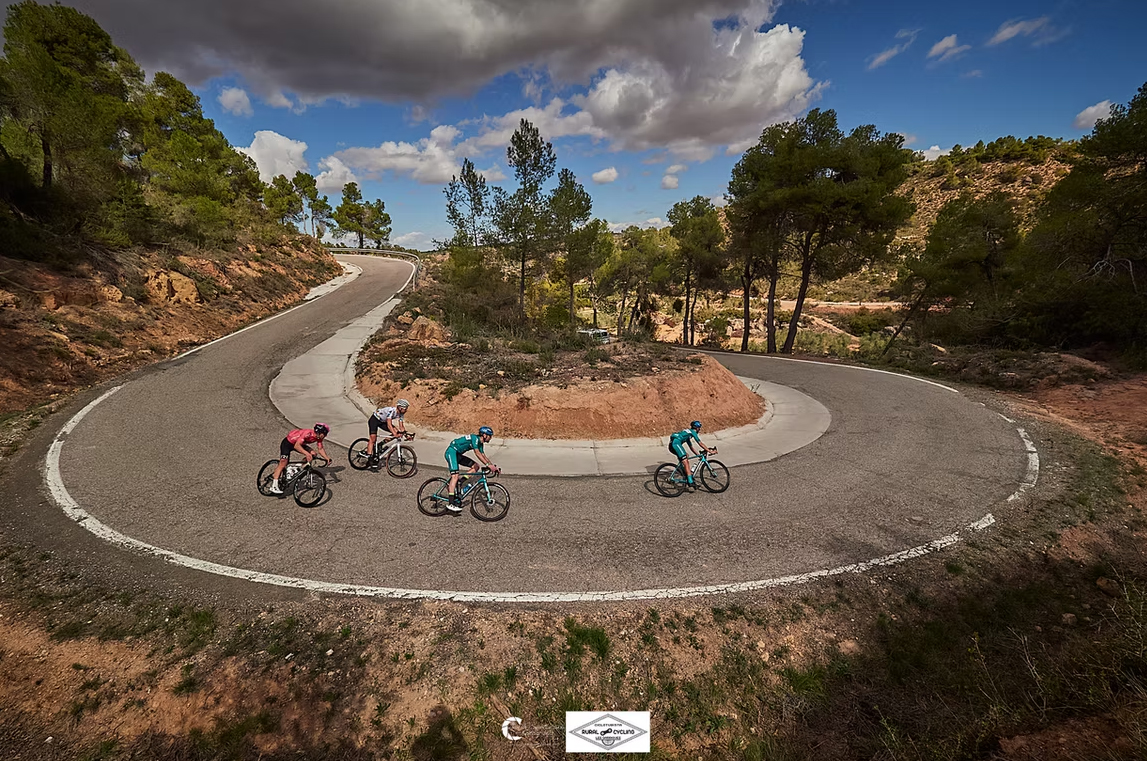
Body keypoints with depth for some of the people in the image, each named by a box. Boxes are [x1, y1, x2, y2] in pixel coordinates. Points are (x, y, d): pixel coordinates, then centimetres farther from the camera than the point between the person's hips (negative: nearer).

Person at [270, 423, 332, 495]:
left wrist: (327, 458, -20)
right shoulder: (308, 433, -37)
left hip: (299, 444, 7)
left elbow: (320, 449, -6)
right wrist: (306, 453, -54)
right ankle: (274, 486, -14)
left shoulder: (318, 437, -15)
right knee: (283, 463, -16)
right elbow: (296, 446, -43)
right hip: (287, 443, -7)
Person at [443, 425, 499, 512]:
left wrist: (493, 466, 2)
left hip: (458, 454, 10)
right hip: (451, 452, -10)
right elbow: (477, 453, -29)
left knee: (475, 466, 2)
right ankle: (450, 504, -24)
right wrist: (488, 465, -33)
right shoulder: (475, 438, -19)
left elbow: (484, 456, 12)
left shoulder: (480, 443, 9)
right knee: (455, 476, -20)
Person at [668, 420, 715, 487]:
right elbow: (700, 444, 4)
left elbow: (691, 447, 37)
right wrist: (710, 451, 7)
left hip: (671, 445, 9)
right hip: (676, 443, -9)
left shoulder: (688, 433, 34)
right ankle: (690, 482, -15)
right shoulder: (693, 432, 8)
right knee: (686, 463, -10)